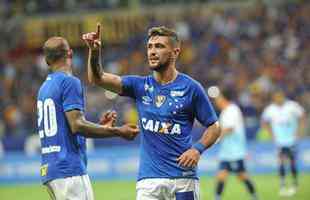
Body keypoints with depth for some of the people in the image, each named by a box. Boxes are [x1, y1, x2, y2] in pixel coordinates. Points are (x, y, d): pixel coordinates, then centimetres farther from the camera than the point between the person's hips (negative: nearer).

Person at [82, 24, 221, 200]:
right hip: (149, 179, 2)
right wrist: (94, 51, -21)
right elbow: (97, 78, -3)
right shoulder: (140, 86, 8)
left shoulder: (191, 87, 0)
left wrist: (198, 149, -13)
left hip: (183, 178, -2)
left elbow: (214, 127, 5)